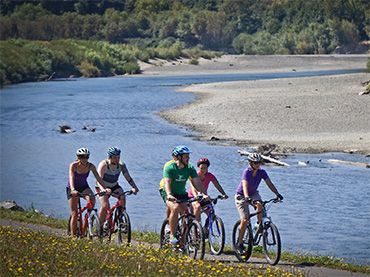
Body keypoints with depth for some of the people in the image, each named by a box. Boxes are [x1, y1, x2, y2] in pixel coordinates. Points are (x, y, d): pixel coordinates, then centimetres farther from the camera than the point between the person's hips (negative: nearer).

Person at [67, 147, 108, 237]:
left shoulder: (90, 166, -14)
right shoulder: (73, 165, -22)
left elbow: (98, 178, -20)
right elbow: (71, 178, -35)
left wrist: (103, 189, -35)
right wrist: (73, 190, -52)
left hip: (84, 187, 2)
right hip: (73, 189, -2)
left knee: (92, 199, -31)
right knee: (74, 214, -8)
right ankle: (73, 236, 1)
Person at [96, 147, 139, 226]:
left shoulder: (121, 165, -14)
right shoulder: (103, 165, -26)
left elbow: (128, 177, -17)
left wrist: (134, 187, -35)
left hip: (114, 186, 4)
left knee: (122, 198, -24)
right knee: (105, 206, -24)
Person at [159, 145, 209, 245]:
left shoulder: (190, 168, -9)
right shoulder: (169, 167, -21)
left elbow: (197, 182, -15)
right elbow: (167, 182, -32)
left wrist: (204, 194, -31)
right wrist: (169, 195, -50)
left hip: (181, 193, 5)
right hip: (167, 192, -5)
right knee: (175, 208, -31)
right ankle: (172, 236, -24)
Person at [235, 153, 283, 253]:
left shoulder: (262, 172, -11)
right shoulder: (246, 172, -25)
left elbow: (269, 183, -18)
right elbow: (245, 186, -38)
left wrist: (277, 194, -33)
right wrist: (247, 197, -55)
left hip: (253, 194, 4)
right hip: (241, 196, -4)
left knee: (259, 204, -32)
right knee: (245, 220, -13)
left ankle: (260, 225, -11)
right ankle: (240, 244, -1)